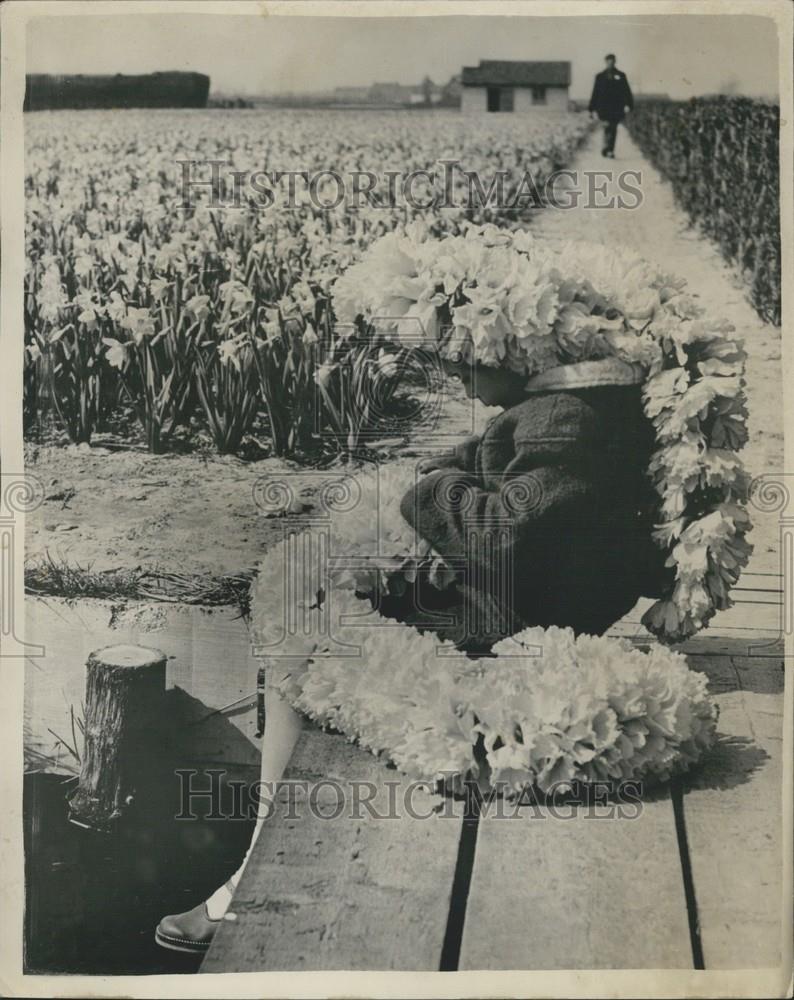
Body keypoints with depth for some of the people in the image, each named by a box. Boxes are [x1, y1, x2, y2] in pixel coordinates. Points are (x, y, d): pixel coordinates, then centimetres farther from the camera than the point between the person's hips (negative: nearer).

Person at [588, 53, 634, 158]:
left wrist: (628, 104, -4)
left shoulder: (621, 75, 7)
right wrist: (592, 108, 7)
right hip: (604, 107, -1)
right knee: (607, 126, -17)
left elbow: (626, 91, 7)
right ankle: (606, 148, -20)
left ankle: (610, 150, 11)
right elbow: (595, 93, 10)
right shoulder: (600, 76, 8)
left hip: (617, 108, 1)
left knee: (613, 128, 5)